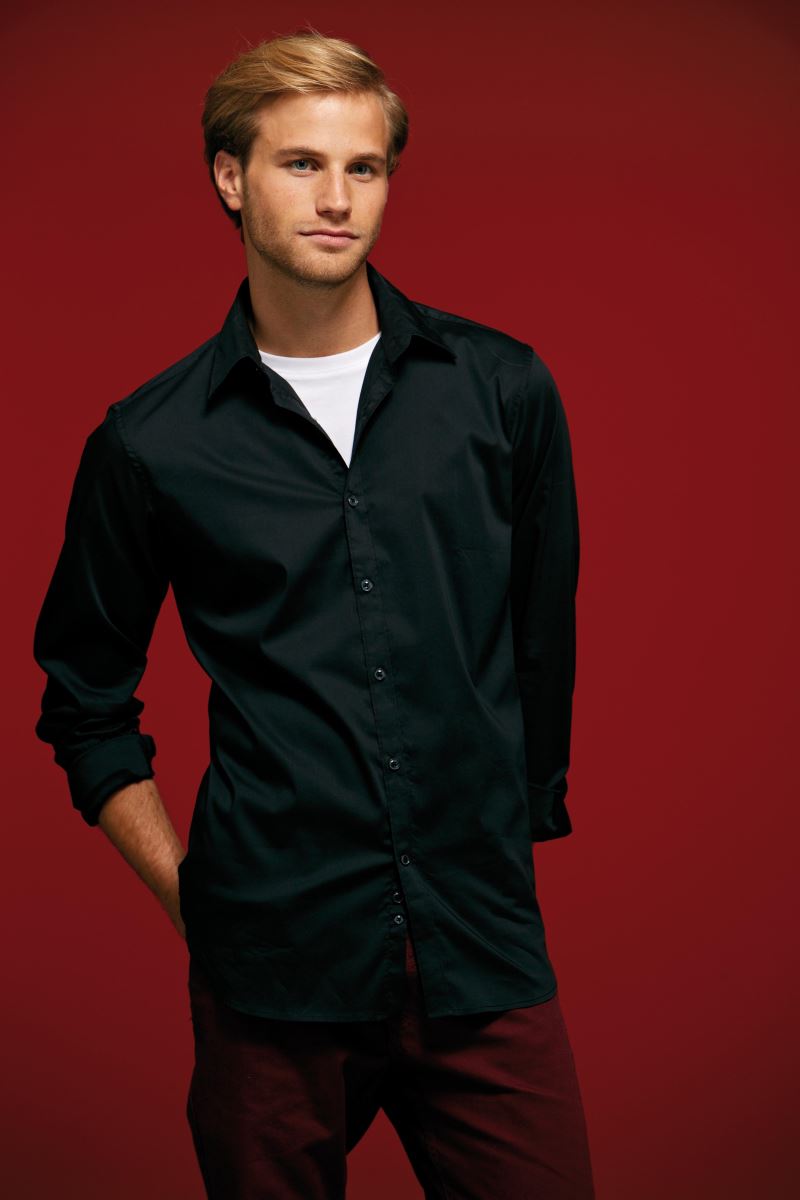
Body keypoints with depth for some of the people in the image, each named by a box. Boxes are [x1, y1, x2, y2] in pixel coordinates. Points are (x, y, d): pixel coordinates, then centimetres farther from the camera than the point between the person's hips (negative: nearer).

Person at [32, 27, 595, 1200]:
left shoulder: (505, 389, 3)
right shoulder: (152, 442, 1)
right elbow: (85, 699, 11)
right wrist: (183, 886, 4)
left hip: (485, 953, 1)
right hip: (274, 962, -1)